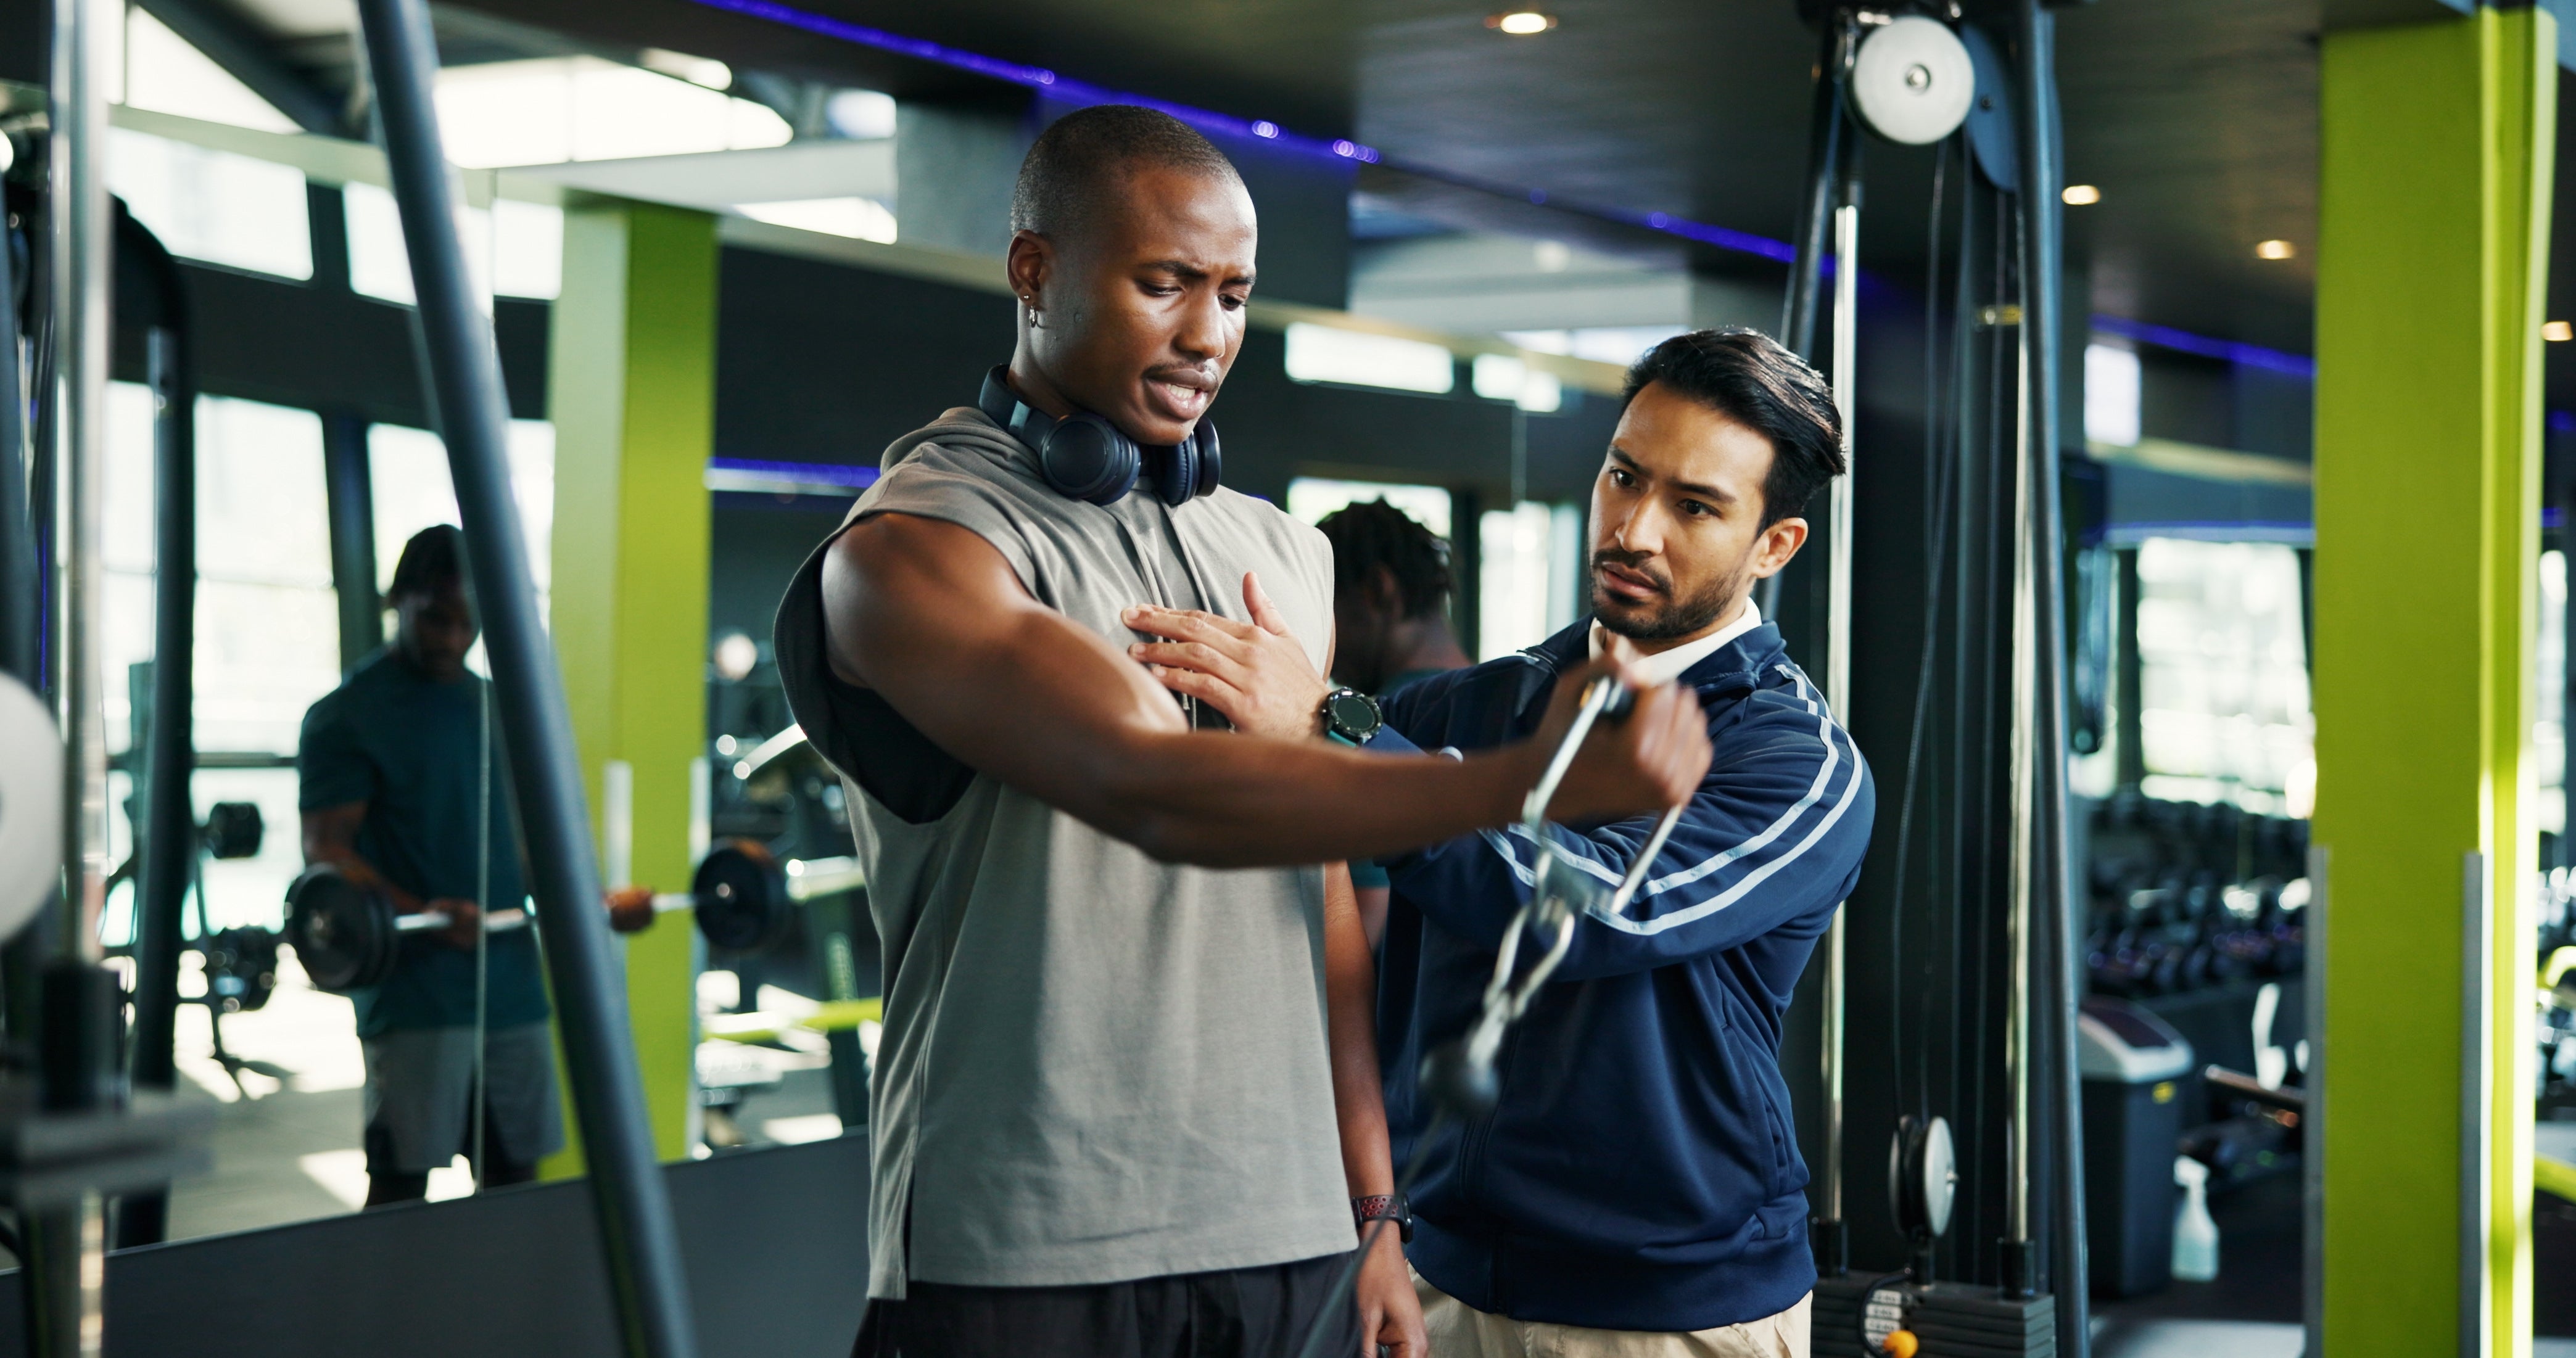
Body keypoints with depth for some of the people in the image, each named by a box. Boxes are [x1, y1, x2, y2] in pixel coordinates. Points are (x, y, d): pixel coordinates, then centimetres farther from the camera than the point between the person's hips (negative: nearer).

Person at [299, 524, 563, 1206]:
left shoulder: (496, 708, 16)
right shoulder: (348, 715, -4)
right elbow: (326, 850, -12)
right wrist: (420, 913, -28)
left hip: (512, 979, 6)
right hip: (414, 989, -6)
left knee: (514, 1171, 9)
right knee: (401, 1179, -3)